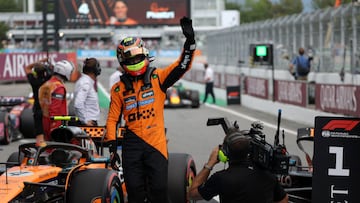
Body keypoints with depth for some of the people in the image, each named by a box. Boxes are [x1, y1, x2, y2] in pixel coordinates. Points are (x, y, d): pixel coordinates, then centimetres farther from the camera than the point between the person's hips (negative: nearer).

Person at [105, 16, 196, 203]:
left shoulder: (157, 77, 4)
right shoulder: (119, 89, 8)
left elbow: (182, 66, -6)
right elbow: (112, 119, 10)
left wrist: (190, 41, -19)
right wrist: (112, 145, 1)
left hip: (156, 142, -1)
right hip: (132, 143, 1)